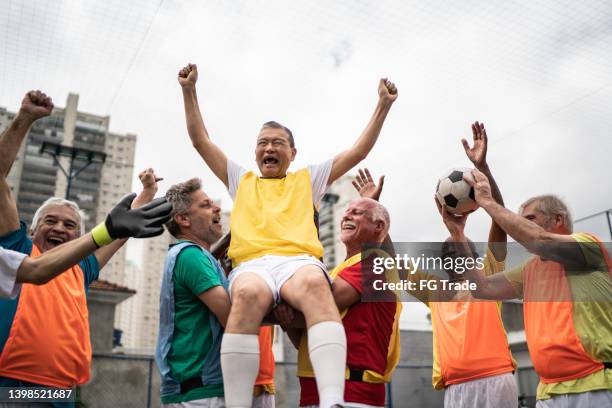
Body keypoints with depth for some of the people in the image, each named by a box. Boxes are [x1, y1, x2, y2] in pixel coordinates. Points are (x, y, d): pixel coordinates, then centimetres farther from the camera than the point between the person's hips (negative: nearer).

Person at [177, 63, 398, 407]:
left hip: (299, 260, 0)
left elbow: (359, 151, 28)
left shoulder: (308, 179, 31)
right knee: (248, 294, -39)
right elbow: (201, 141, 32)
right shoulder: (241, 180, 33)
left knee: (315, 284, -40)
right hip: (252, 264, 1)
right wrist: (190, 91, 28)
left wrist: (383, 106, 24)